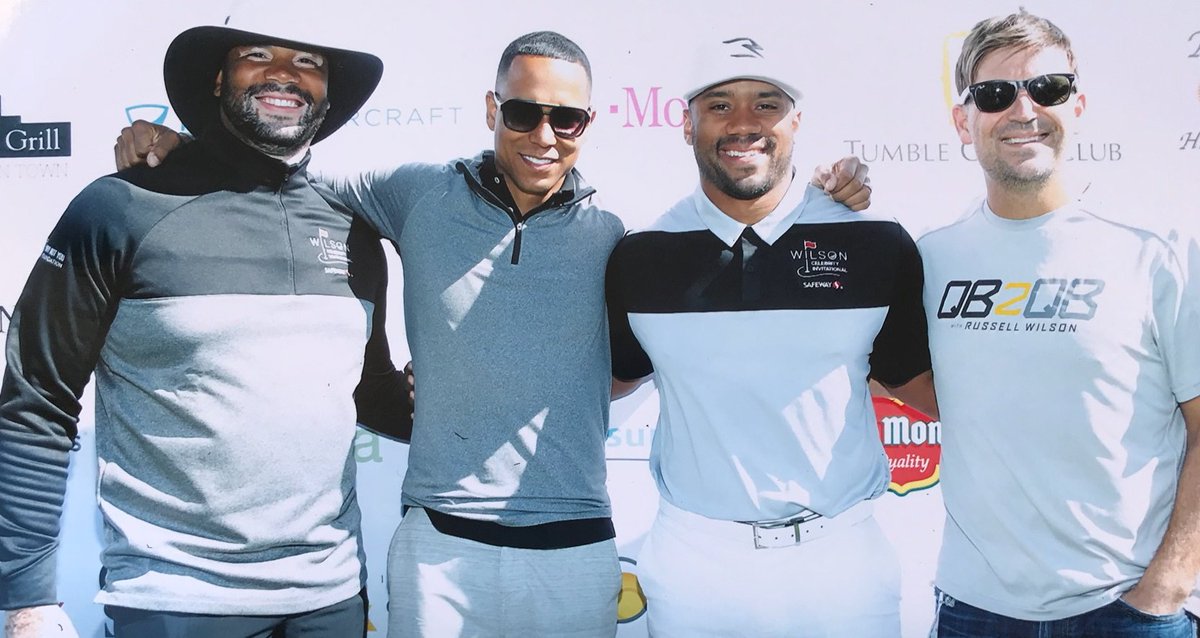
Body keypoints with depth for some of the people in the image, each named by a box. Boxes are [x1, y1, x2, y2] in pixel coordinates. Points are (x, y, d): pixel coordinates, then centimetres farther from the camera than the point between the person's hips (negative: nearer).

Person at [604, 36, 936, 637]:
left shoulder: (878, 245, -4)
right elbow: (610, 375, 13)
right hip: (691, 558, 1)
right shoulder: (639, 256, -1)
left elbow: (915, 379, 6)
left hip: (841, 556, 0)